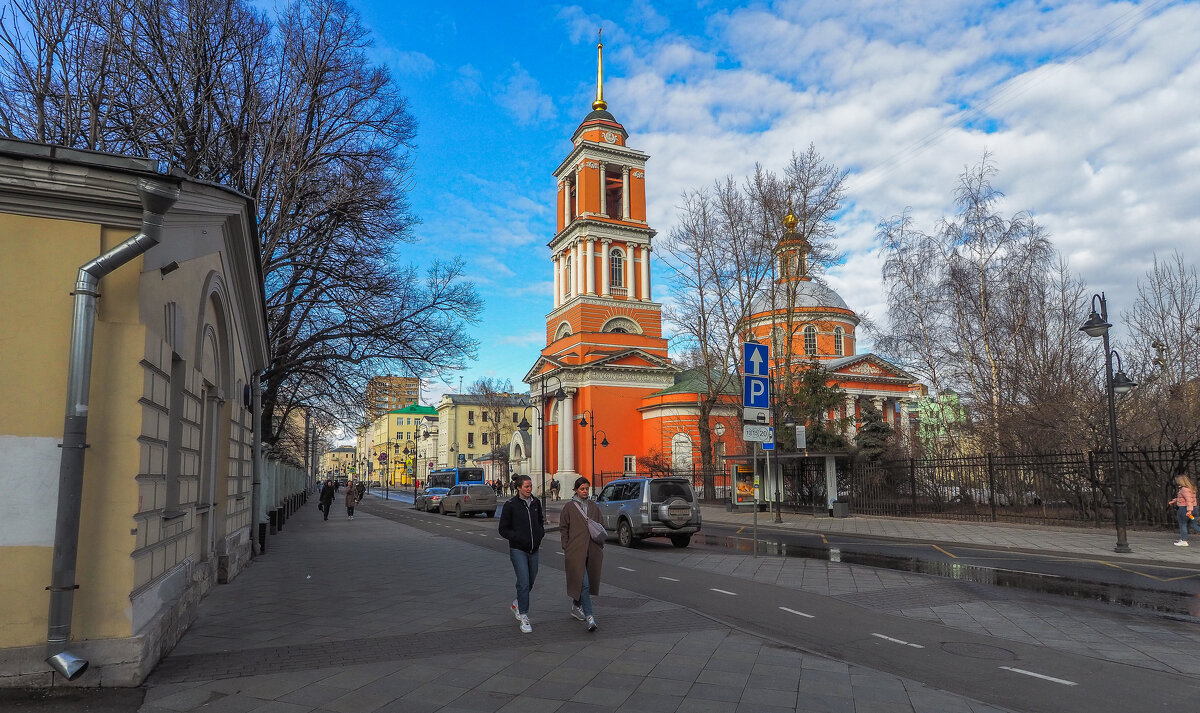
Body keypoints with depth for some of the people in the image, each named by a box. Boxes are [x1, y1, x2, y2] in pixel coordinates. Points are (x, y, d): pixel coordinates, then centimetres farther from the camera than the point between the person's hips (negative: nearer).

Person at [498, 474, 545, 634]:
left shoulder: (536, 502, 5)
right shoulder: (510, 505, -9)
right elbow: (503, 529, -4)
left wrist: (540, 534, 4)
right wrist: (518, 538, -16)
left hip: (533, 549, 5)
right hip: (518, 550, -5)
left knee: (530, 582, 14)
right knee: (524, 583, -12)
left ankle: (516, 604, 39)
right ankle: (524, 617, -2)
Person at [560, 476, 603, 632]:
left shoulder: (594, 507, 13)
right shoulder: (569, 507, 0)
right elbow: (563, 529, 1)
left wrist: (601, 547, 11)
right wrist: (566, 549, -4)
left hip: (592, 551, 5)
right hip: (576, 551, -5)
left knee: (586, 582, 13)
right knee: (583, 583, -11)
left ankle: (576, 607, 33)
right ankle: (589, 616, -11)